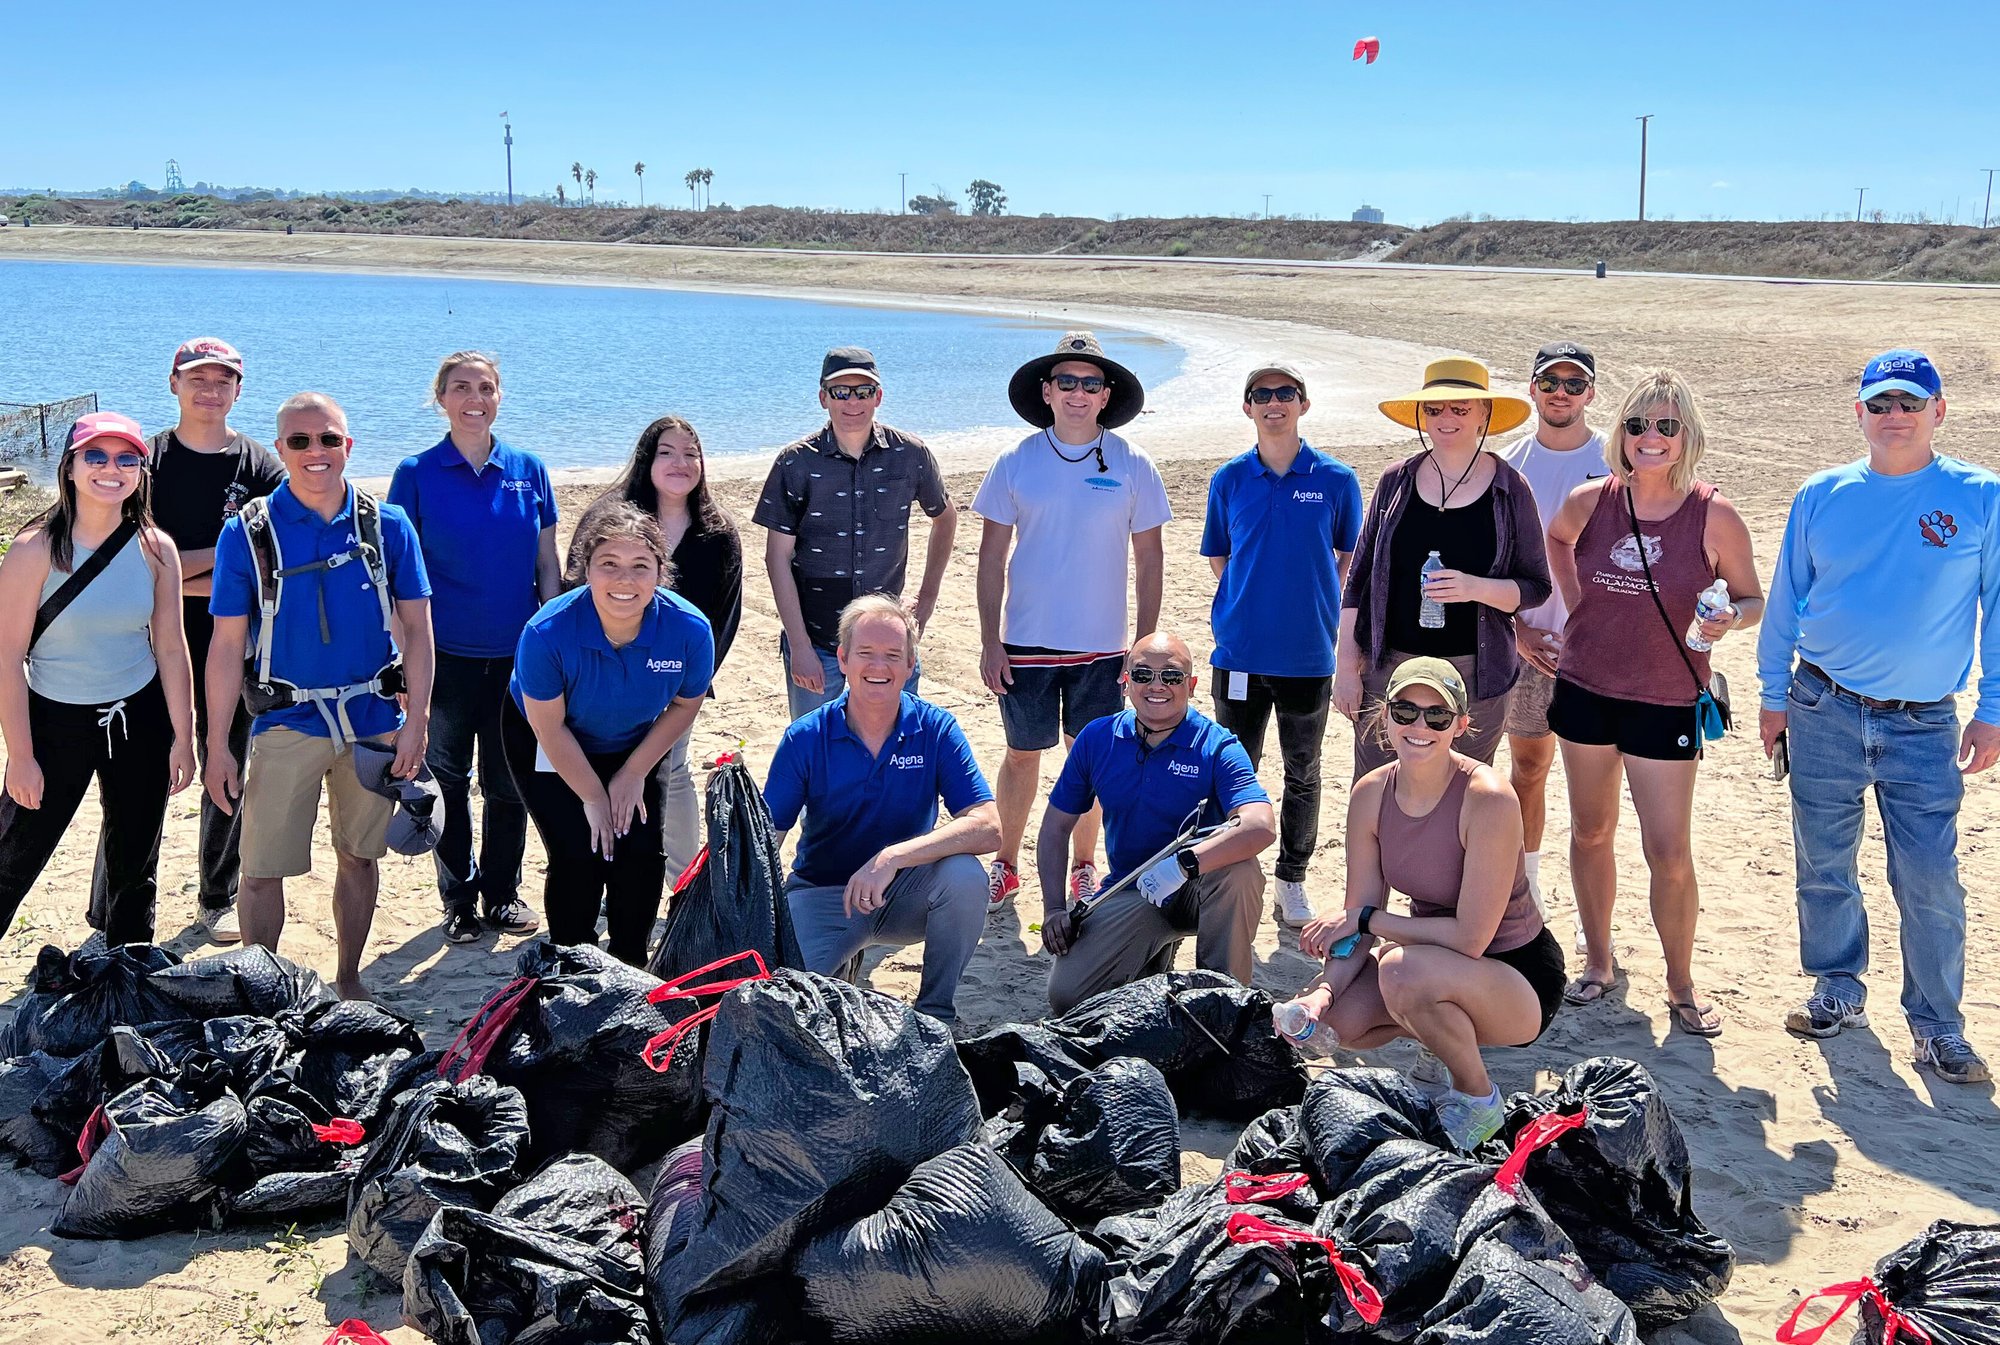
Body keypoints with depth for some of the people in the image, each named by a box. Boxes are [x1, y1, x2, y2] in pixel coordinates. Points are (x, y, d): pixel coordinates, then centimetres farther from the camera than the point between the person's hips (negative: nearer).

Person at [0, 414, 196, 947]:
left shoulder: (156, 549, -6)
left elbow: (170, 647, 0)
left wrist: (183, 738, 0)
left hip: (140, 718, 3)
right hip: (56, 720, -3)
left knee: (135, 854, 16)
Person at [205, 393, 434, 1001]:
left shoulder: (388, 525, -1)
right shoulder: (248, 531, -4)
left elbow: (416, 629, 2)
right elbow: (227, 644, -2)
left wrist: (415, 722, -4)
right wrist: (217, 746, -4)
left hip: (375, 718, 2)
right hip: (287, 722, -2)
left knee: (359, 855, 13)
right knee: (263, 869, -2)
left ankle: (348, 980, 30)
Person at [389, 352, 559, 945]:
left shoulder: (529, 471, 4)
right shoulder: (416, 474, -2)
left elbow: (548, 567, 7)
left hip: (517, 654, 2)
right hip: (447, 655, -2)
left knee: (510, 782, 9)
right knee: (448, 781, 8)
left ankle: (503, 893, 26)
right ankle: (459, 898, 22)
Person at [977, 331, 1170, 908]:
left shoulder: (1131, 465, -3)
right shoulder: (1016, 462, -3)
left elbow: (1150, 556, 2)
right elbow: (992, 554, 1)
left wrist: (1145, 643, -2)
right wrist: (990, 640, -3)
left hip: (1101, 645, 0)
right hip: (1025, 642, 0)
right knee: (1023, 754, 10)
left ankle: (1083, 866, 28)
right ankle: (1006, 863, 26)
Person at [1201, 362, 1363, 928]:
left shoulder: (1336, 479, -3)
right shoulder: (1229, 479, 2)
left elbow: (1351, 559, 8)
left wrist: (1318, 607, 1)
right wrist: (1252, 600, 4)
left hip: (1309, 654, -1)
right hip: (1240, 652, 1)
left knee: (1302, 774, 11)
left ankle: (1292, 881, 24)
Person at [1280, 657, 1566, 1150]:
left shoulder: (1488, 799, -26)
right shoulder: (1371, 794, -7)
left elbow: (1470, 937, -27)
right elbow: (1357, 920, -5)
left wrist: (1364, 919, -19)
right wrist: (1324, 993, -23)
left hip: (1520, 979, -6)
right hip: (1434, 966, 6)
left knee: (1405, 970, -35)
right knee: (1330, 1017, -18)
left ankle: (1478, 1100, -7)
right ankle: (1449, 1034, 12)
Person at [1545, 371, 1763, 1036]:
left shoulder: (1714, 516, -11)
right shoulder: (1590, 501, -3)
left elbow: (1752, 599, -1)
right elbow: (1555, 538, 20)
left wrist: (1729, 617, -23)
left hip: (1667, 703, -3)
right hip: (1585, 689, 3)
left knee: (1670, 852, -2)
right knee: (1591, 831, 14)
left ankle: (1681, 986, 16)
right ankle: (1597, 962, 31)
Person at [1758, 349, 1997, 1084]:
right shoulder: (1821, 496, 2)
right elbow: (1786, 598, 10)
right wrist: (1775, 693, 10)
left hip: (1924, 724, -2)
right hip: (1824, 712, 2)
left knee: (1930, 883, -3)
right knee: (1824, 867, 11)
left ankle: (1937, 1024, 14)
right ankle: (1839, 994, 30)